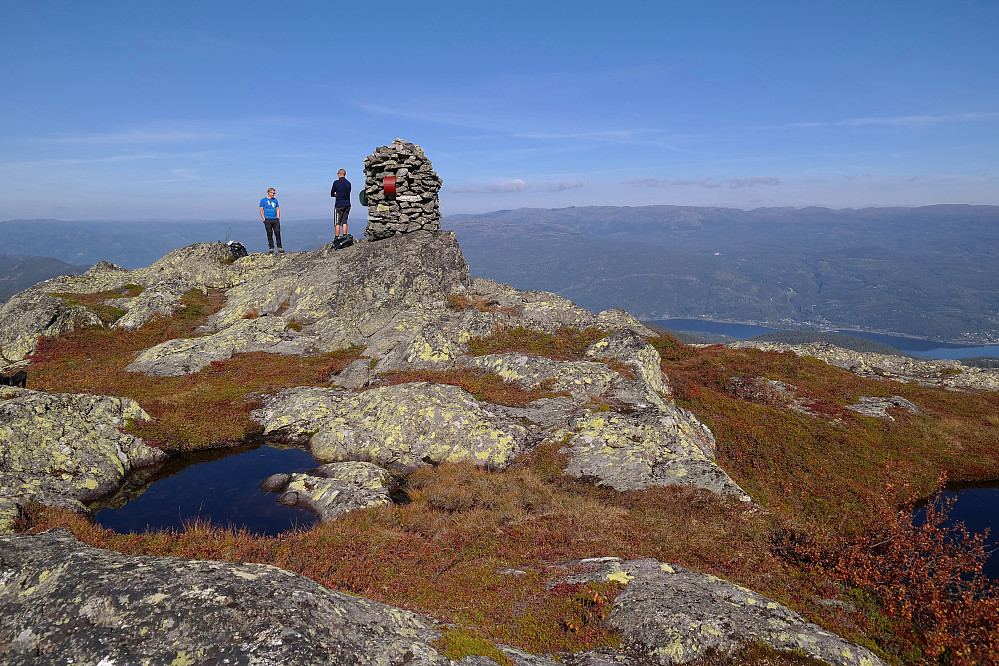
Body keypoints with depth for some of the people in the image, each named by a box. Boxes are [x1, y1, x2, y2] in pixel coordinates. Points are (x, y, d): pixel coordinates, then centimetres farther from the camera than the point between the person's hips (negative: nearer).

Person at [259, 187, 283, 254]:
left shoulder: (275, 200, 14)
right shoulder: (263, 200, 3)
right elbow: (261, 211, 1)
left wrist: (278, 218, 8)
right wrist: (264, 220, -7)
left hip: (275, 219, 3)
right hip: (268, 219, -3)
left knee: (278, 233, -5)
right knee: (269, 234, -2)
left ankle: (279, 247, -1)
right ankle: (271, 248, 3)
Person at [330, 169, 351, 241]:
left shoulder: (336, 182, -6)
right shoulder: (348, 183, 8)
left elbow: (332, 194, 0)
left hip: (339, 205, -5)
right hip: (347, 204, 5)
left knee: (337, 223, -3)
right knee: (344, 222, 8)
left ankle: (336, 238, -4)